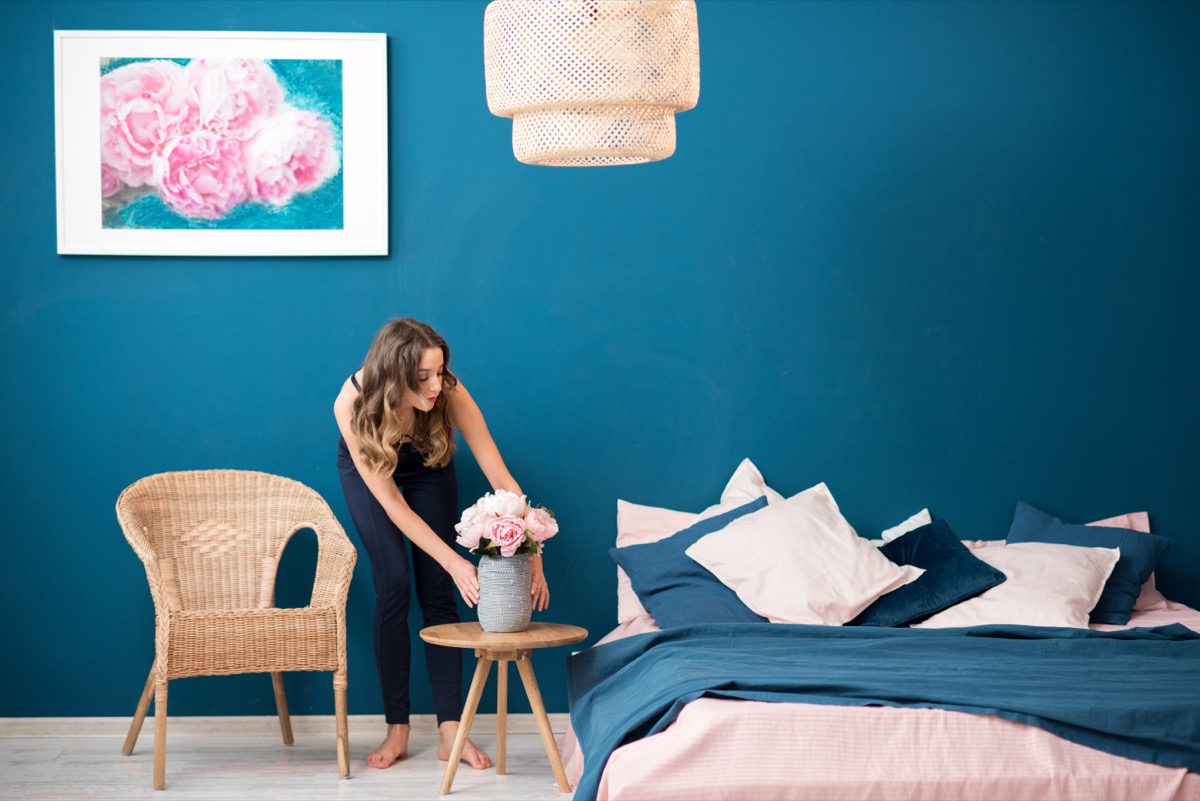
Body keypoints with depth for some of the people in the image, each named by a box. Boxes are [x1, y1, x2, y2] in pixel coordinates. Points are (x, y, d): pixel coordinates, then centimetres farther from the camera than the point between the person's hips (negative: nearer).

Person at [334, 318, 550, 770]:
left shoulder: (449, 393, -36)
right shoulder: (353, 405, -38)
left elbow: (502, 480, -33)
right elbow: (392, 505, -34)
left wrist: (531, 557, -40)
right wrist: (454, 563, -40)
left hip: (427, 469, 1)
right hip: (367, 469, -1)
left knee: (437, 590, -7)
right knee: (393, 584, -14)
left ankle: (450, 730, -6)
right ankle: (397, 729, -5)